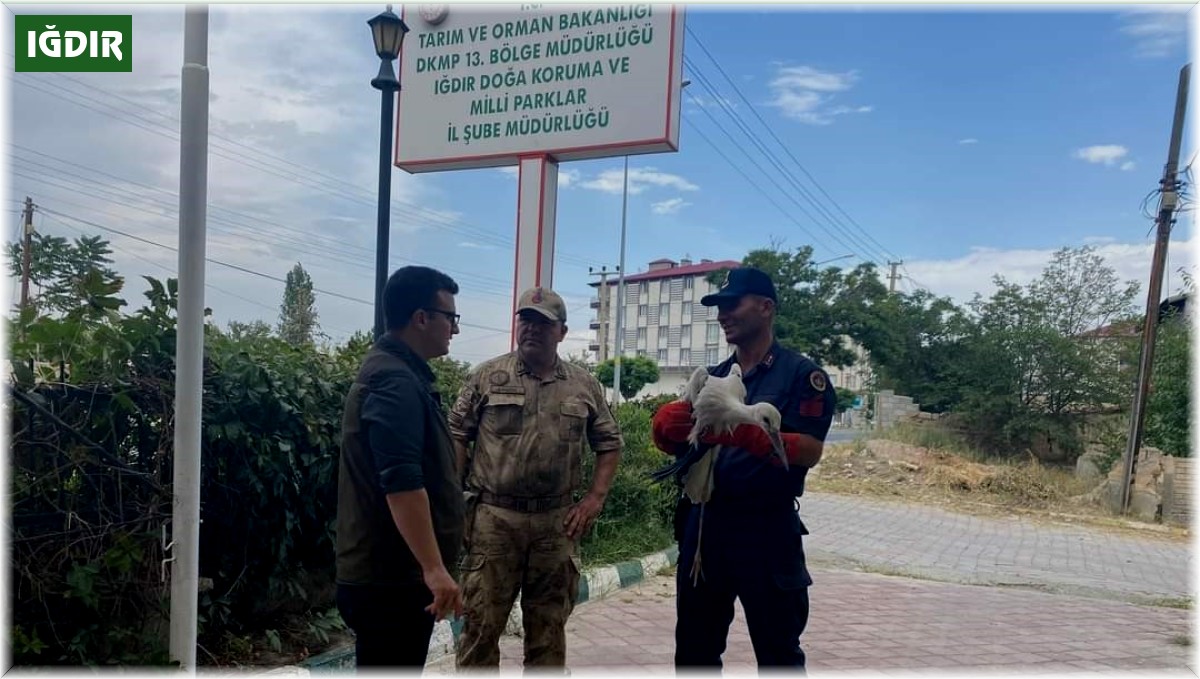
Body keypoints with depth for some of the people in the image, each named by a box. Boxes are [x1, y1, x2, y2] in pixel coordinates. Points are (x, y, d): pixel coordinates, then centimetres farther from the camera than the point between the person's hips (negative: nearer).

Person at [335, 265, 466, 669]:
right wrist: (434, 568, -30)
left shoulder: (397, 372, 15)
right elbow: (402, 483, -28)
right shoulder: (396, 381, -18)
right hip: (390, 577, -10)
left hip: (390, 572, 10)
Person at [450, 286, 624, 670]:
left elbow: (609, 444, 11)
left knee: (549, 625, 14)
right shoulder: (487, 377, 0)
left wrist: (595, 499, 0)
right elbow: (456, 436, 1)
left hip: (556, 522, 2)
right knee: (481, 623, 3)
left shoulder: (584, 385, 5)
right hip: (493, 516, -2)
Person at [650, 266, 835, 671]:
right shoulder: (712, 378, 12)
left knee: (778, 652, 7)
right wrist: (668, 430, -13)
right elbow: (683, 447, 10)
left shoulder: (802, 374, -5)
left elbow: (810, 452, -16)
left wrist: (745, 434, -30)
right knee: (694, 646, 15)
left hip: (766, 530, -5)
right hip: (704, 524, 6)